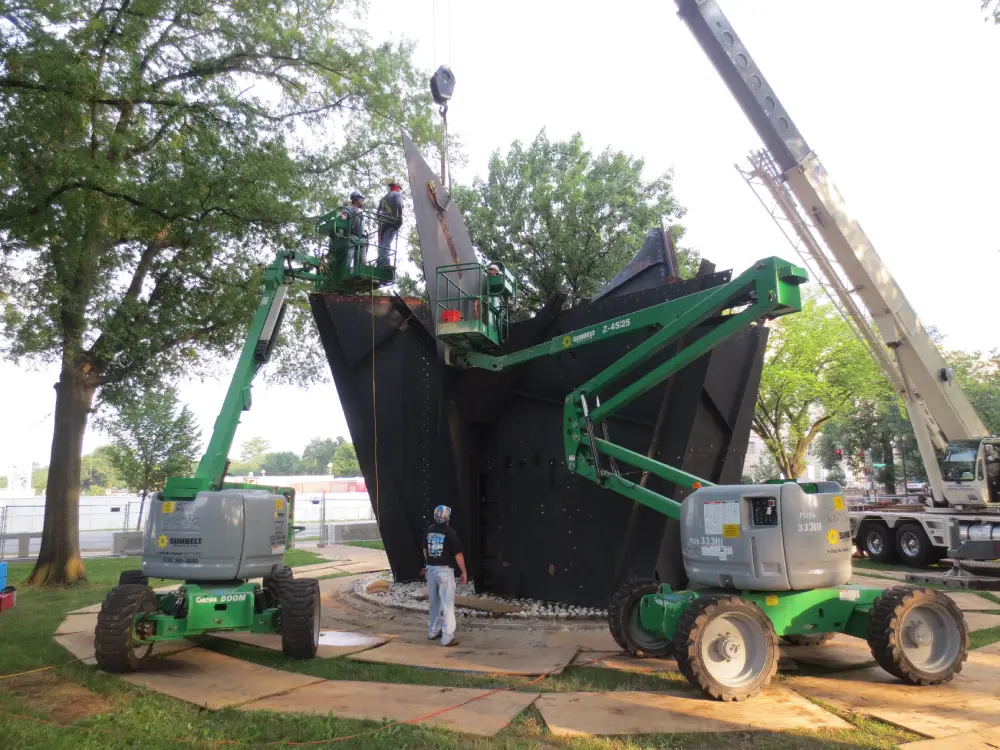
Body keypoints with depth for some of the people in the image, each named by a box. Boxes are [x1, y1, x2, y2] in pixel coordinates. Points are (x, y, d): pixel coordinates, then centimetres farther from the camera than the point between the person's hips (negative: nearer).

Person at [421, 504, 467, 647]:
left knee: (434, 602, 20)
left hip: (430, 569, 7)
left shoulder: (429, 530, 6)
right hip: (444, 570, -6)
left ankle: (433, 632, 31)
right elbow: (458, 554, -14)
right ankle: (447, 638, -3)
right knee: (447, 604, -2)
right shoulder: (450, 532, -14)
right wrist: (464, 572, -5)